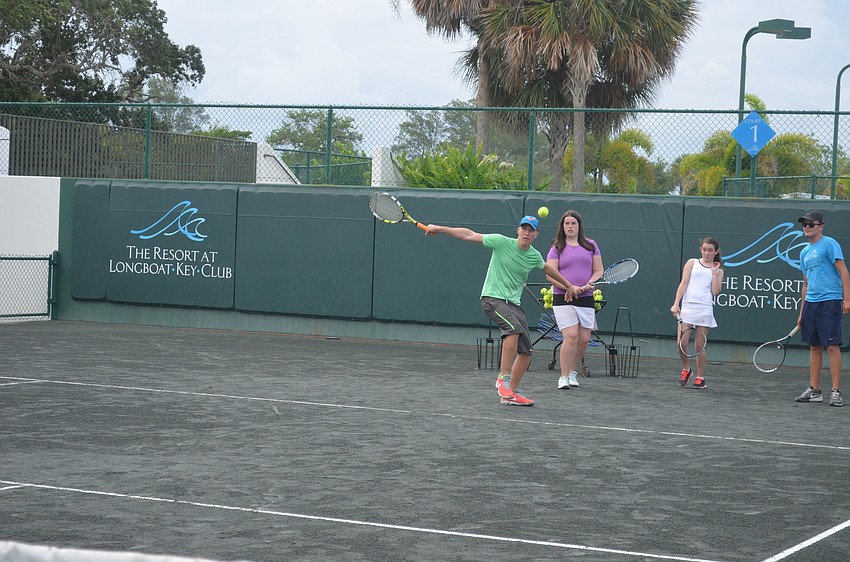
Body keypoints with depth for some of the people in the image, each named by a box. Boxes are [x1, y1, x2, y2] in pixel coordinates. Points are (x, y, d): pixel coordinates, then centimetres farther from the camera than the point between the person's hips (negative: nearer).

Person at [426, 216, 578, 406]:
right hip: (492, 298, -6)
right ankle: (503, 378, -28)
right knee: (514, 327, -34)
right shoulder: (502, 242, -8)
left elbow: (547, 269, 30)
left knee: (526, 352, -2)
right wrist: (440, 229, -5)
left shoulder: (535, 256, 6)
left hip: (513, 303, 6)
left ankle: (509, 394, 11)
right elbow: (469, 235, -3)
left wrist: (568, 285, 41)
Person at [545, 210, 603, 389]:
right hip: (563, 299, -3)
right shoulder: (557, 248, 4)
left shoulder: (590, 246, 11)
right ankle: (564, 377, -7)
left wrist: (589, 284, -9)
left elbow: (598, 270, 12)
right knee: (571, 336, -16)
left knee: (584, 339, 0)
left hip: (586, 299, 3)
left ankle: (573, 371, 21)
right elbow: (551, 275, -3)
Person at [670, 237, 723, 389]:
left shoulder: (718, 270, 14)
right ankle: (686, 369, 16)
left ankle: (700, 378, 12)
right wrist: (676, 304, -5)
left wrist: (714, 273, 1)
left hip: (704, 309, 0)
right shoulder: (692, 263, 12)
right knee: (681, 343, -9)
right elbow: (683, 283, 4)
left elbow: (715, 291, 2)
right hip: (687, 307, 0)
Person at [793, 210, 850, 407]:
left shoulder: (829, 244, -5)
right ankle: (814, 390, 13)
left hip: (830, 302, -8)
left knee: (832, 346, -9)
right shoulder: (804, 252, 18)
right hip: (810, 303, 8)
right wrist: (802, 312, 20)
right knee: (814, 347, 9)